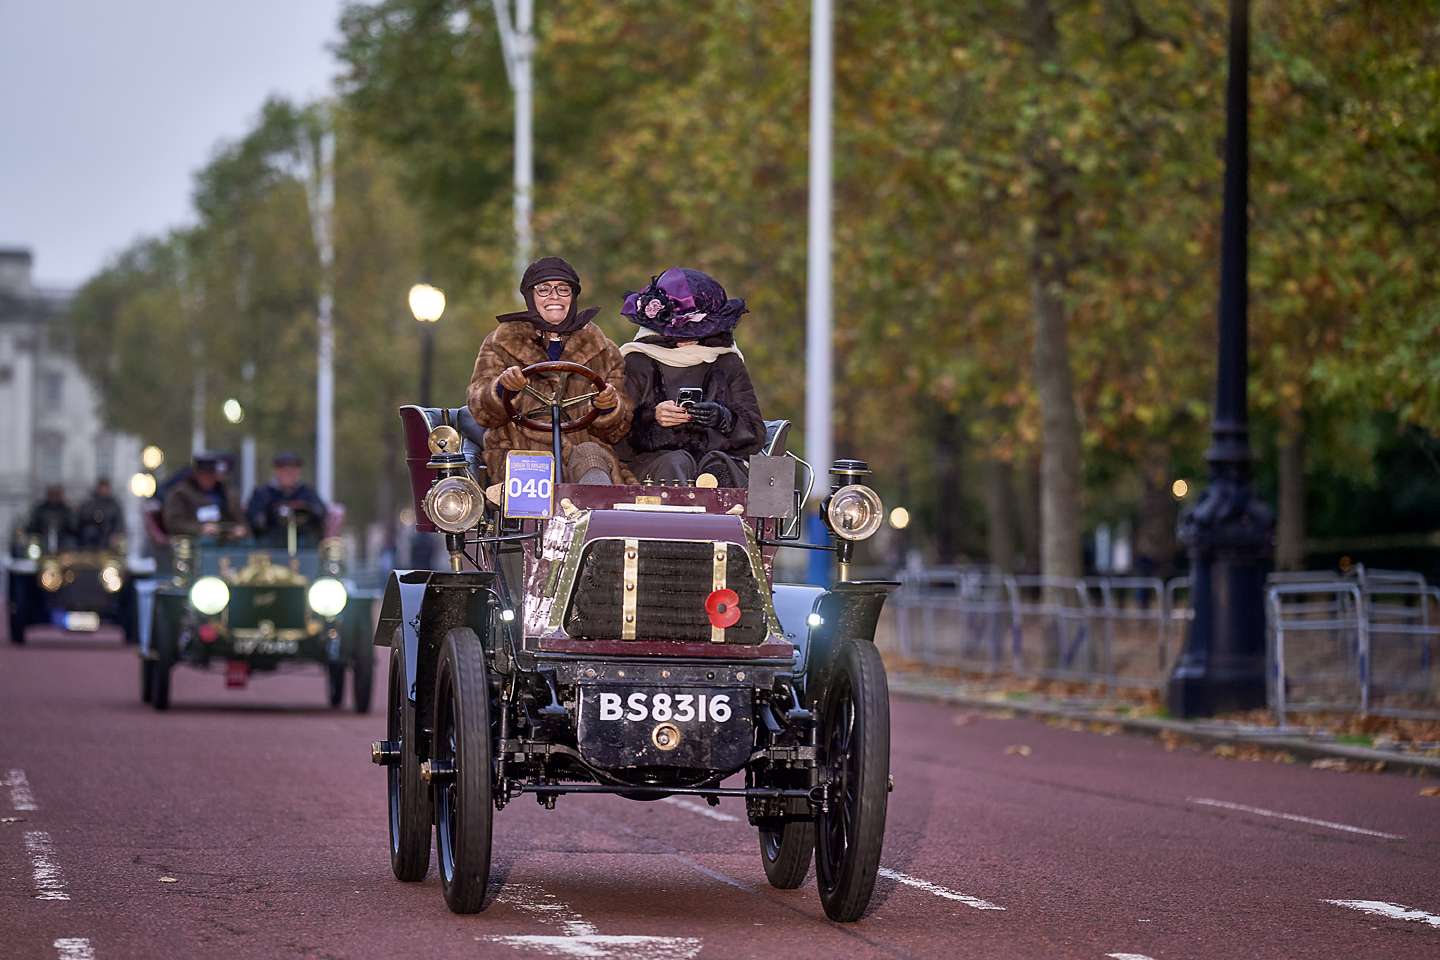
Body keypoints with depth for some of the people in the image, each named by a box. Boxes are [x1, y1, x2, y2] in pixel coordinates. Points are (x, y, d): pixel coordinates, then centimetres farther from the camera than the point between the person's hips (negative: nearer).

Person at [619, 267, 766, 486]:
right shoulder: (637, 363, 11)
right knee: (676, 464, -33)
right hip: (653, 458, -1)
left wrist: (724, 418, -11)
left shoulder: (728, 364, 15)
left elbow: (756, 435, 10)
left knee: (718, 465, -32)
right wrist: (651, 417, -14)